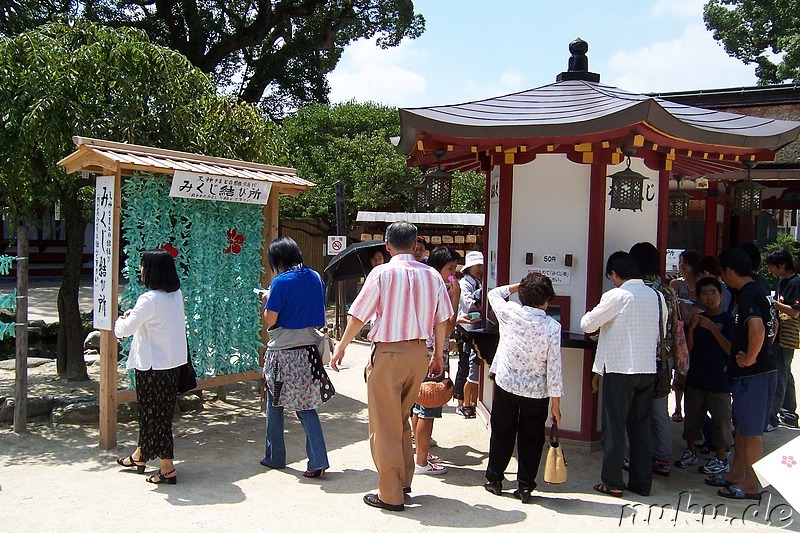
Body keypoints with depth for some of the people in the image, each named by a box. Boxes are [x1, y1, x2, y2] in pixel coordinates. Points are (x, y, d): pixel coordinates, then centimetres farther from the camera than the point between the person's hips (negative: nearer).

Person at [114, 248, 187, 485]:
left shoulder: (149, 299, -21)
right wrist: (134, 315, 10)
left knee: (154, 415, 2)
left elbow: (125, 330, -19)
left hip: (152, 366, -9)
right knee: (150, 412, 22)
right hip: (173, 363, 9)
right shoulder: (176, 295, 5)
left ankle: (168, 469, 7)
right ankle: (140, 456, 39)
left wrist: (121, 320, 2)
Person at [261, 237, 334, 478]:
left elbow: (270, 320, -11)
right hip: (309, 350, 5)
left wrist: (268, 304, 7)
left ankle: (274, 457, 26)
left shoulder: (281, 282, -13)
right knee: (306, 406, 10)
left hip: (283, 353, -5)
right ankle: (318, 461, 1)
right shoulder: (315, 278, 5)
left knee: (275, 405, 14)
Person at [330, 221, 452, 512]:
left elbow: (358, 316, -6)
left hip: (388, 354, -5)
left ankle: (390, 495, 9)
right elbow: (442, 321, 8)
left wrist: (340, 348, 6)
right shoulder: (432, 275, 4)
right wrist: (438, 356, 20)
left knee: (385, 425, 4)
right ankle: (404, 480, 29)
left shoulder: (382, 273, -9)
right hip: (419, 353, 5)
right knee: (402, 419, 21)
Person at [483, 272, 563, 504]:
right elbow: (554, 366, -11)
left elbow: (494, 293, 14)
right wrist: (556, 402, -5)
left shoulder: (509, 312, -10)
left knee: (502, 433, 16)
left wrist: (520, 286, 14)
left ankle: (494, 479, 27)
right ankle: (525, 486, 16)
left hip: (506, 385, 1)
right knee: (531, 439, 12)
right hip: (537, 391, -1)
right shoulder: (552, 326, -13)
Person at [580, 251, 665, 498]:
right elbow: (661, 333, 15)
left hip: (619, 369, -6)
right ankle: (642, 482, 20)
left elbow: (587, 324, -6)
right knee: (641, 427, 14)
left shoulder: (616, 296, -13)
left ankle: (612, 482, 9)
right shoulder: (656, 296, 5)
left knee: (614, 426, 4)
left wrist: (592, 314, 14)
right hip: (648, 369, 6)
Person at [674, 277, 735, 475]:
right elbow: (689, 348, 3)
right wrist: (691, 328, -13)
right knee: (692, 415, 12)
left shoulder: (728, 320, -5)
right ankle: (690, 451, 27)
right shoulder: (697, 318, 7)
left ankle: (722, 459, 14)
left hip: (720, 379, -4)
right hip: (696, 376, 5)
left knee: (720, 418, 3)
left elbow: (731, 349, -14)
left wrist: (713, 328, -22)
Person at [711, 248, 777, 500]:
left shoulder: (747, 295, -18)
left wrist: (750, 358, -23)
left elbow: (757, 327, -35)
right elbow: (770, 326, 27)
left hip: (753, 373, -10)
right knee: (741, 427, 18)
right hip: (763, 367, 10)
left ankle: (751, 485, 8)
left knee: (751, 431, -1)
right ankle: (736, 474, 28)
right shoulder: (758, 290, 13)